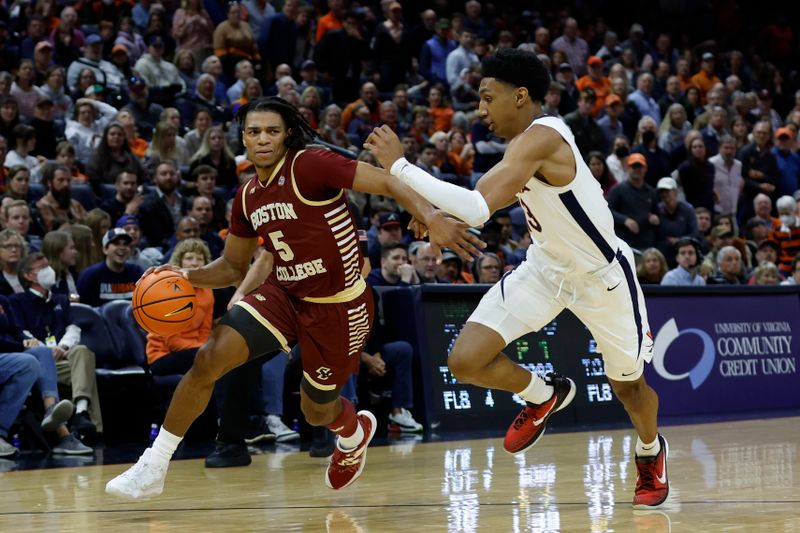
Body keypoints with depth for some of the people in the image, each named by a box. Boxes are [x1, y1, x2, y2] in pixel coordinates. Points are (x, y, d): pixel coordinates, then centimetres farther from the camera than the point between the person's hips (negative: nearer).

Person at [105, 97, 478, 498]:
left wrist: (430, 216, -43)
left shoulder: (309, 166, -19)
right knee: (209, 359, -14)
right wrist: (187, 276, -3)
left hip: (339, 306, -5)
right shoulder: (247, 197, 2)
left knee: (317, 411, 11)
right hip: (285, 295, 5)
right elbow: (234, 266, 15)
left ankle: (354, 432, 51)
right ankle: (152, 468, -6)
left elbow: (387, 182, -26)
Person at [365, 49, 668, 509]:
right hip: (546, 267, 7)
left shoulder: (540, 139, -31)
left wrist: (399, 164, -37)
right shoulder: (530, 138, -4)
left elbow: (478, 209, -41)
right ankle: (544, 396, 18)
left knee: (628, 385, 14)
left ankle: (651, 451, 48)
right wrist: (442, 213, -3)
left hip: (602, 275, -7)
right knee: (466, 361, -12)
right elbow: (508, 195, 15)